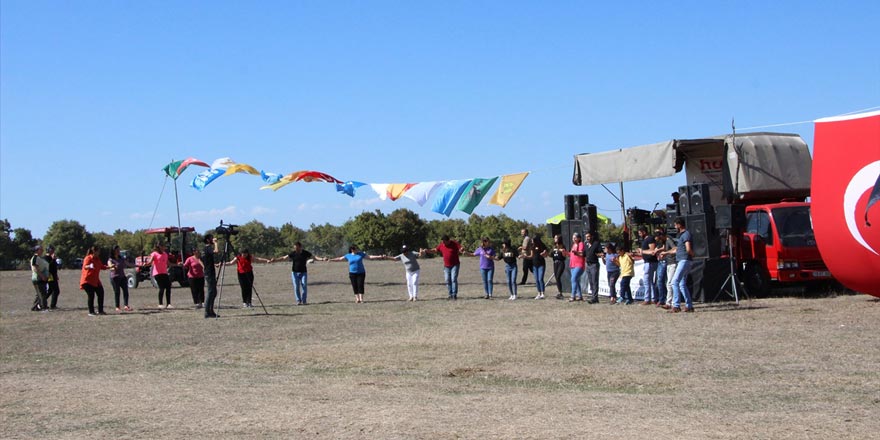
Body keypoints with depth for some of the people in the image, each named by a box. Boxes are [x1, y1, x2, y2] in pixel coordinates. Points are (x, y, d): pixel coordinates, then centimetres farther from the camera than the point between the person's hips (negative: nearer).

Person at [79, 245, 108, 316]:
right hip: (88, 281, -8)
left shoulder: (97, 259, 12)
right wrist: (89, 266, -51)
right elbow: (85, 266, -30)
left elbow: (102, 267, 27)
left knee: (101, 294, 6)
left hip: (96, 281, 8)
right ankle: (91, 312, -3)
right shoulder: (88, 258, -13)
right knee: (91, 296, -11)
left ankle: (100, 311, 17)